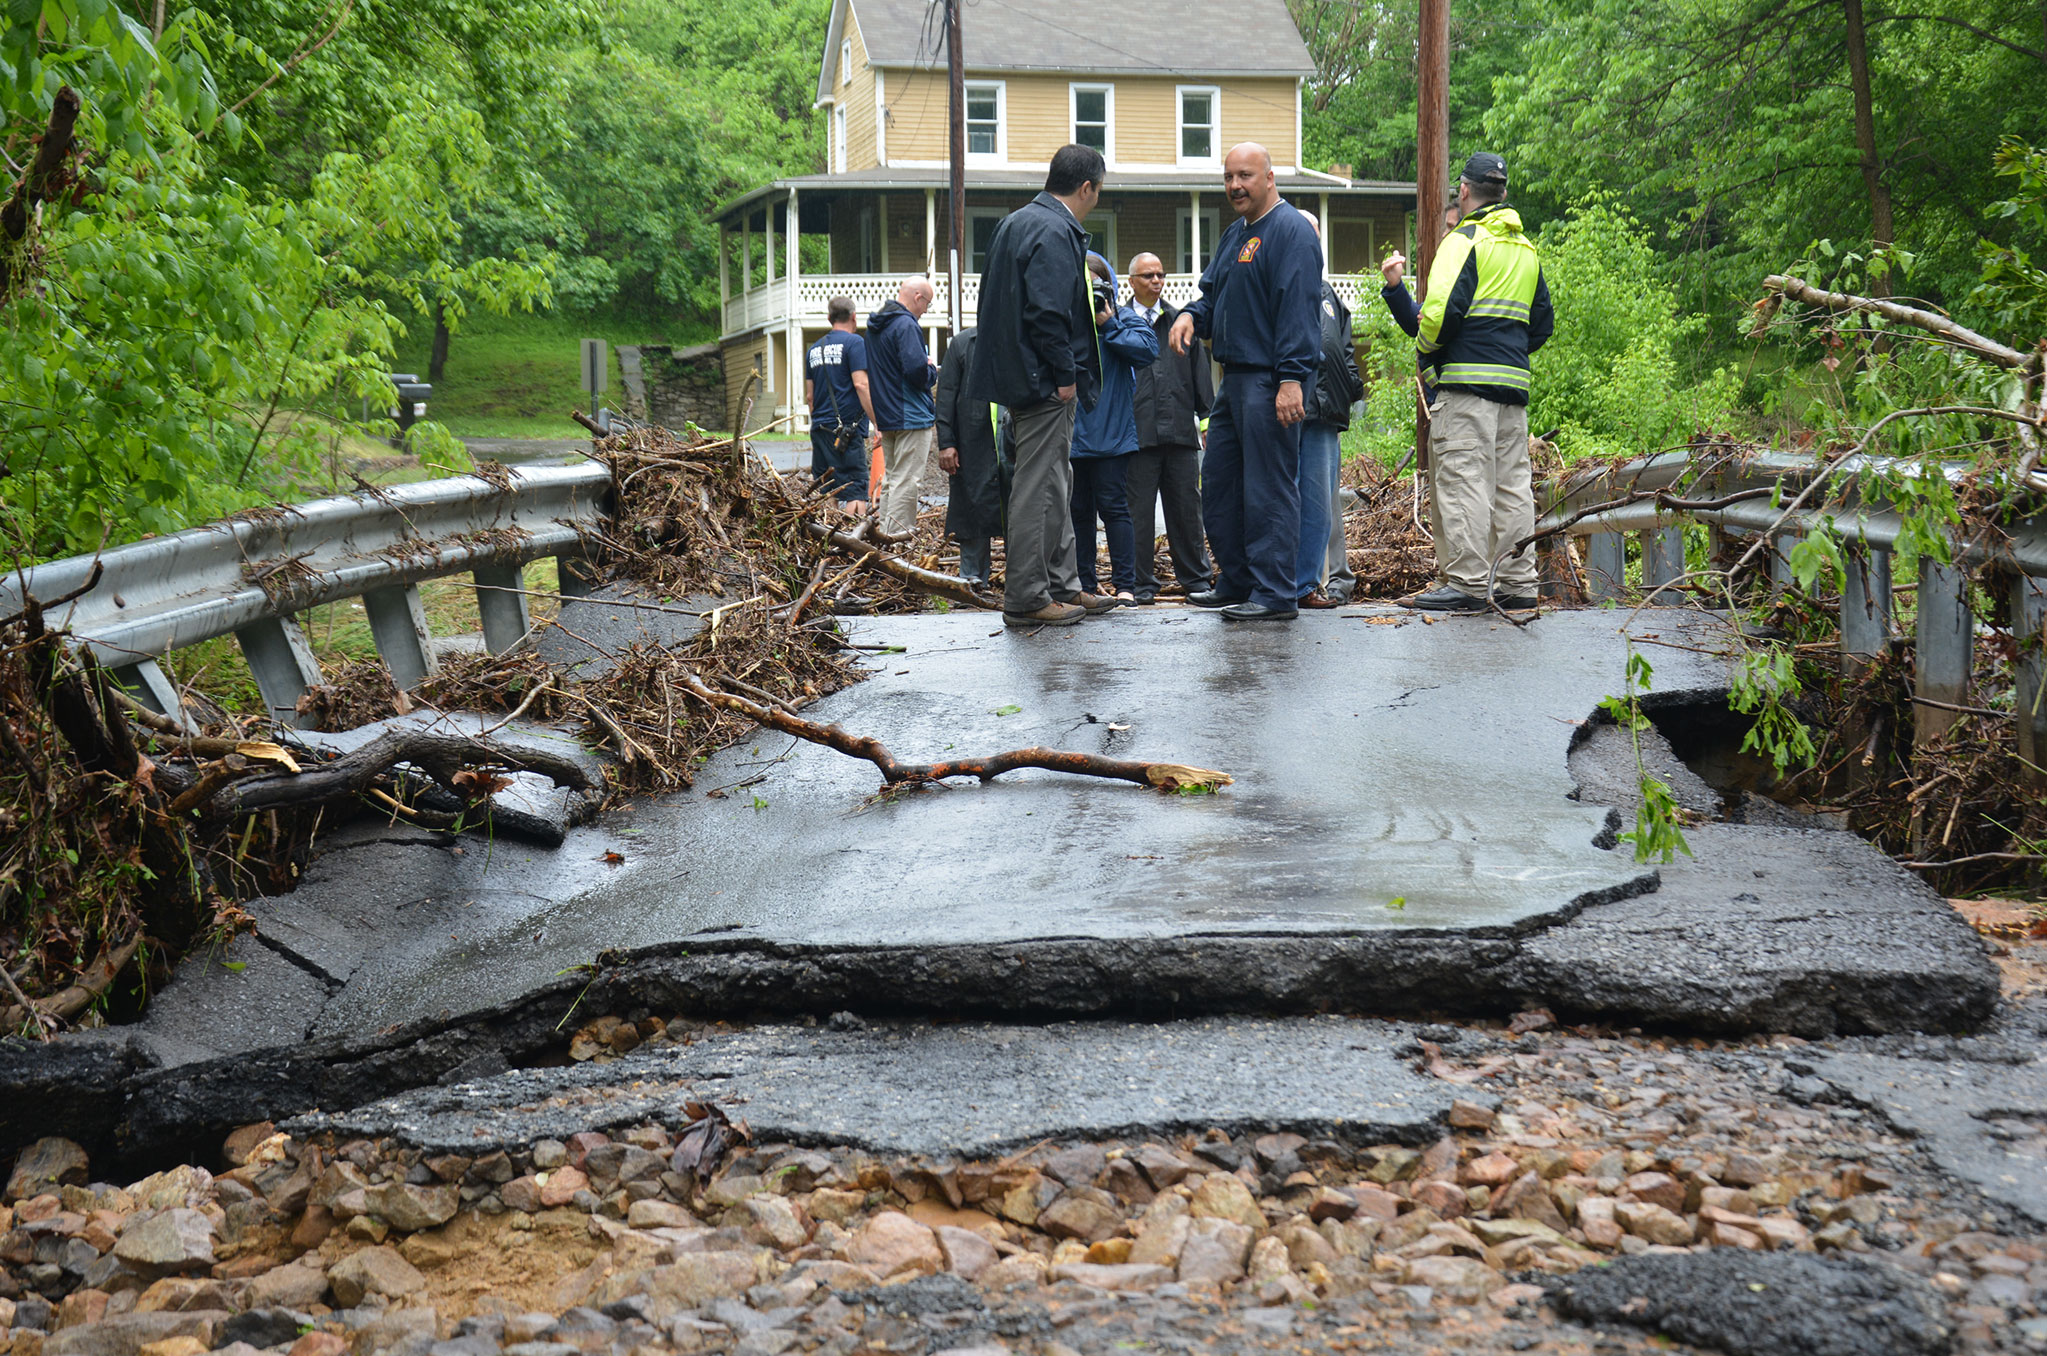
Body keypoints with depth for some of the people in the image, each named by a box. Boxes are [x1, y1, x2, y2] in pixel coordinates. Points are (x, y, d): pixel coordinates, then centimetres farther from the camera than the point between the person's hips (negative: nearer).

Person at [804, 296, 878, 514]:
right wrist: (879, 424, -14)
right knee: (855, 494, -10)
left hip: (820, 429, 7)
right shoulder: (854, 342, -4)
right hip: (846, 429, -7)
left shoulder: (815, 348, 17)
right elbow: (861, 384, -14)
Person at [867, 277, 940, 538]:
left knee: (890, 477, 16)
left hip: (886, 416, 9)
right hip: (911, 416, -9)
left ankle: (886, 531, 20)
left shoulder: (875, 326, 16)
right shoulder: (906, 325, -15)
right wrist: (933, 370, -3)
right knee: (907, 480, -8)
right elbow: (916, 370, -25)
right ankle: (898, 533, -9)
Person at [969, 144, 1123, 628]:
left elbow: (996, 299, 20)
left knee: (1056, 484, 17)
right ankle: (1025, 599, -1)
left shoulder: (1015, 222, 15)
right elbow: (1047, 314, -24)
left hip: (1019, 376, 11)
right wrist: (1065, 376, -17)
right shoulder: (1056, 234, -17)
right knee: (1039, 488, -5)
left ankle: (1062, 586, 24)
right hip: (1044, 381, -11)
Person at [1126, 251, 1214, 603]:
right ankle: (1142, 582, 8)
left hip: (1180, 429, 3)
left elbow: (1200, 372, 16)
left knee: (1187, 507, 6)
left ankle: (1195, 577, 15)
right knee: (1139, 510, 1)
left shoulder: (1180, 321, 15)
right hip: (1138, 430, -3)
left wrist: (1207, 416, 10)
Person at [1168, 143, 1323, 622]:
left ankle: (1274, 595, -4)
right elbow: (1213, 291, 27)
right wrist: (1192, 315, 3)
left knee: (1269, 487, -8)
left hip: (1270, 382, -10)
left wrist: (1292, 379, -25)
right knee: (1219, 482, 14)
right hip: (1235, 378, 10)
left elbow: (1297, 310, -18)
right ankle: (1236, 583, 24)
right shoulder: (1235, 234, 19)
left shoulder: (1291, 231, -11)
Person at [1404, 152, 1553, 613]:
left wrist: (1426, 347, 1)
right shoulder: (1526, 248, 18)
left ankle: (1467, 583, -10)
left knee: (1462, 480, -7)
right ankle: (1518, 583, 12)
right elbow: (1543, 321, 21)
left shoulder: (1465, 239, -6)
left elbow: (1442, 309, -17)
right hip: (1515, 383, 8)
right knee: (1512, 482, 9)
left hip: (1468, 382, -8)